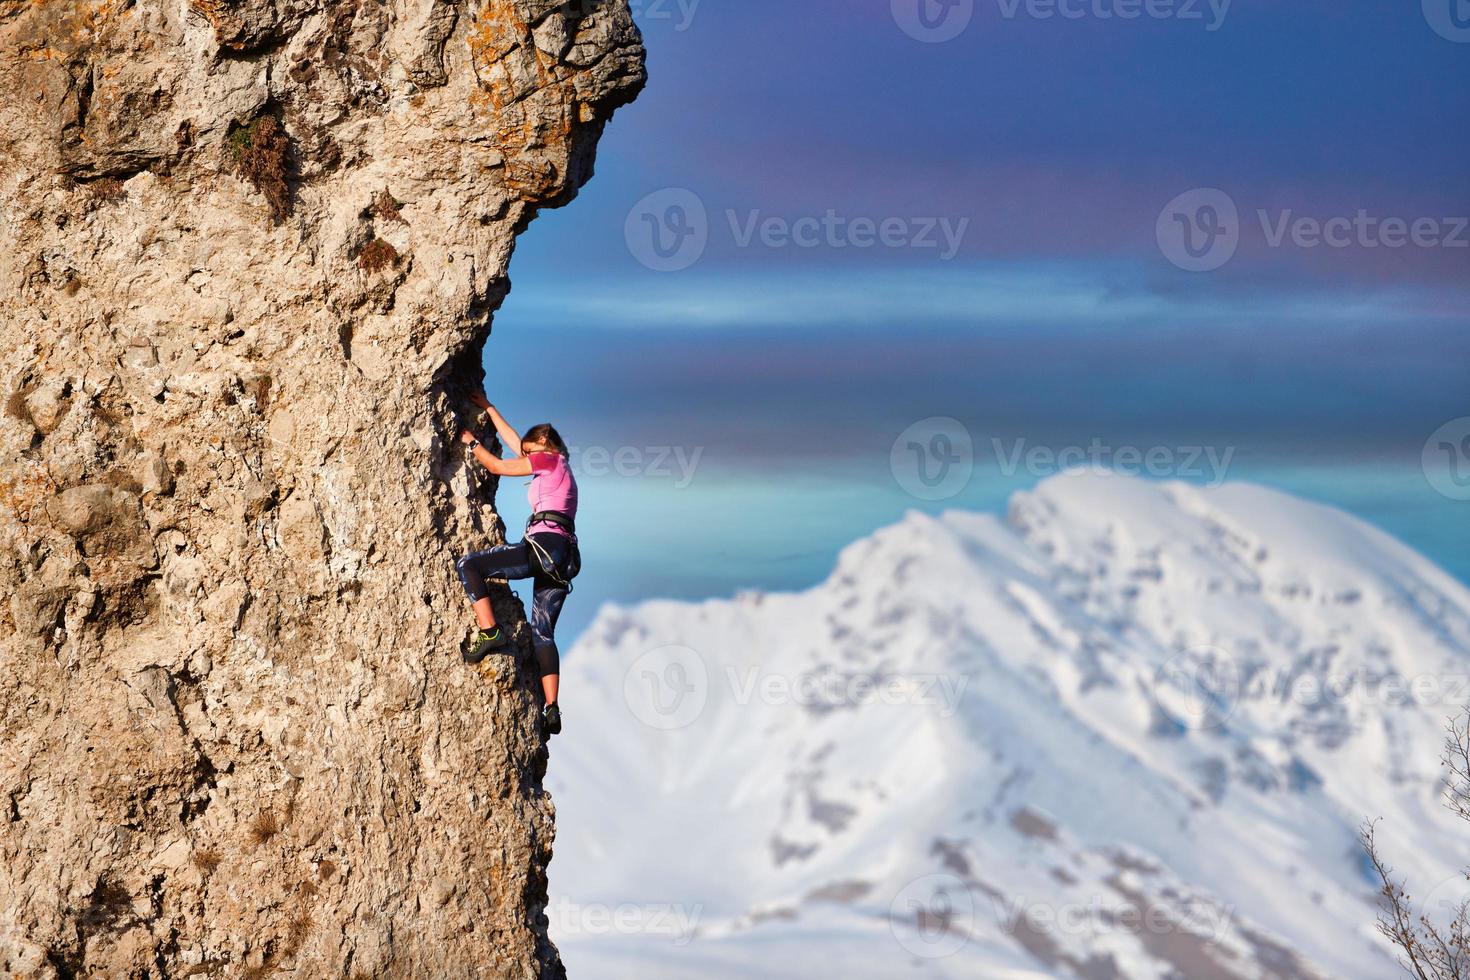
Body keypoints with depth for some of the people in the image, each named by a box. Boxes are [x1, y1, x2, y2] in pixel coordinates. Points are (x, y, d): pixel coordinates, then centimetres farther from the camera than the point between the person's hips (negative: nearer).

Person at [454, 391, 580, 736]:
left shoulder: (548, 459, 5)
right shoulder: (558, 466, 29)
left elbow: (497, 466, 8)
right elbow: (513, 439, 41)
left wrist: (472, 442, 24)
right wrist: (488, 408, 48)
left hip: (543, 544, -9)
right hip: (563, 558, 9)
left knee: (468, 565, -8)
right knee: (543, 633, 8)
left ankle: (490, 632, -20)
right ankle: (551, 711, -1)